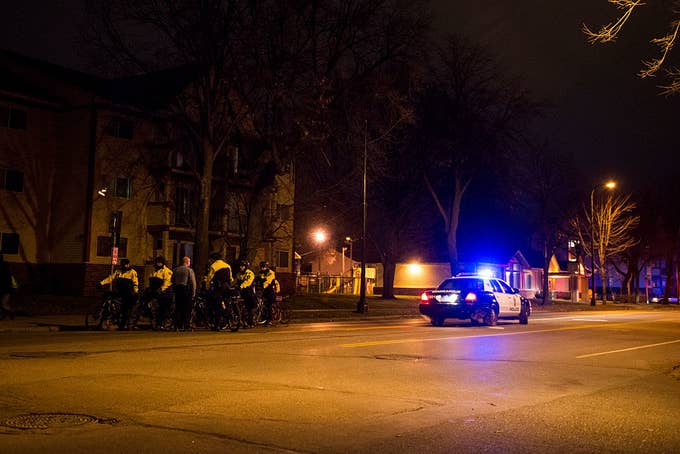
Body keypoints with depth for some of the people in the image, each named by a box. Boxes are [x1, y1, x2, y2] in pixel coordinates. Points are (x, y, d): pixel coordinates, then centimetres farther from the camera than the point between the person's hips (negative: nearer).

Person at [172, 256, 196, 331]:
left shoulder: (175, 270, 11)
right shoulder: (189, 270, -5)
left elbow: (173, 281, 13)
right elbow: (193, 282, -8)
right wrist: (193, 293, -4)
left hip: (177, 289, 5)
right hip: (186, 290, -5)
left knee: (178, 308, 9)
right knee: (187, 309, -1)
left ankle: (177, 325, 8)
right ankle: (186, 326, -2)